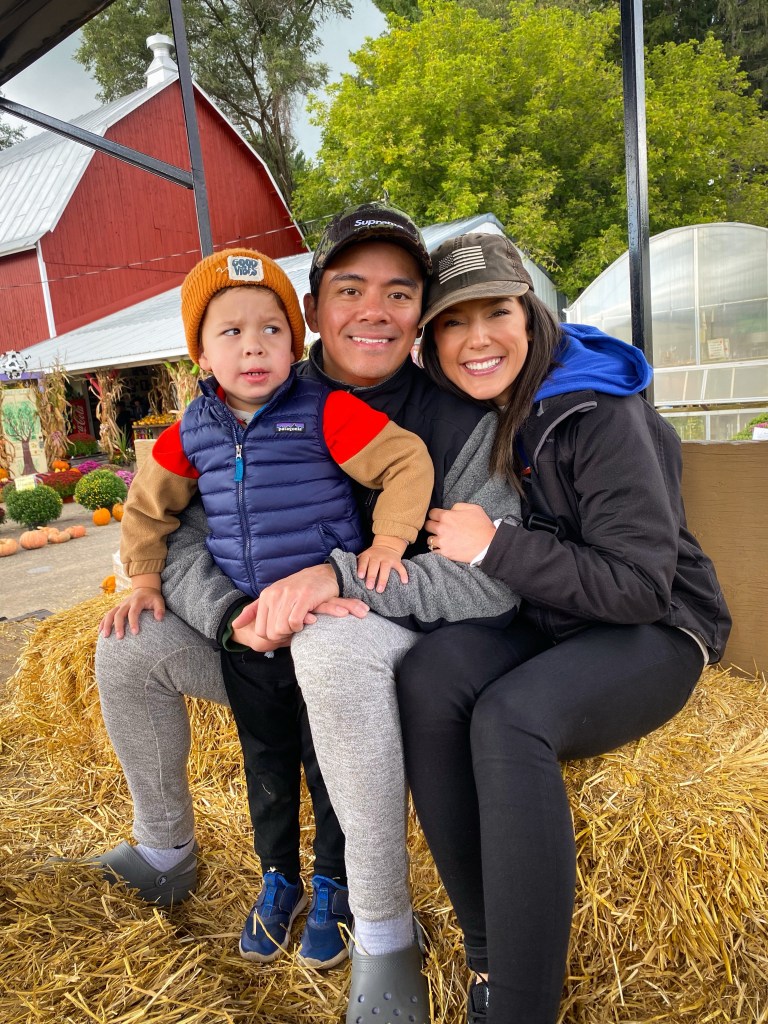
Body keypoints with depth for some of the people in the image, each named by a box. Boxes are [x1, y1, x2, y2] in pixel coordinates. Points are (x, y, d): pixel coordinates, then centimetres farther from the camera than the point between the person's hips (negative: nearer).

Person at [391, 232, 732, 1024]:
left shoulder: (602, 414, -16)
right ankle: (487, 950, -11)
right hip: (537, 629, 5)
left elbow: (640, 584, -18)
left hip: (650, 633, -4)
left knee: (509, 719, -34)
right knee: (427, 679, -26)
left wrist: (494, 547, -21)